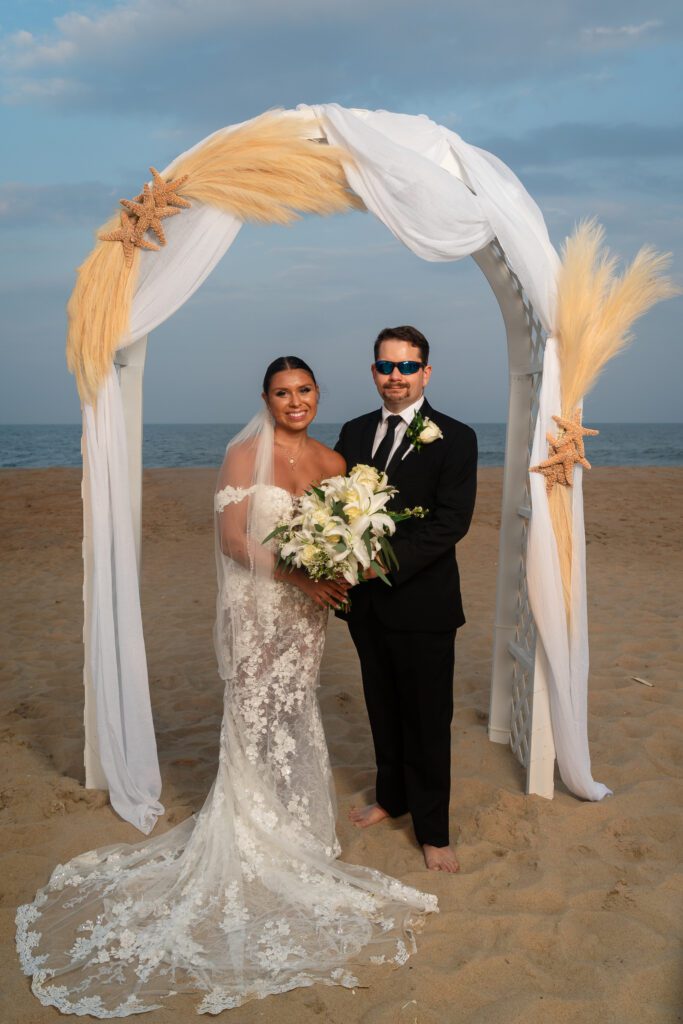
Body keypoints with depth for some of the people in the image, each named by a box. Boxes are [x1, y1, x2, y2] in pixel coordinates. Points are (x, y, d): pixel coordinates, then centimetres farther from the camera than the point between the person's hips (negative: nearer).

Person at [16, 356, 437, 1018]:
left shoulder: (333, 462, 6)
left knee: (293, 716, 14)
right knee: (256, 718, 3)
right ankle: (257, 839, 20)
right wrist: (297, 573, -20)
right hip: (256, 609, -4)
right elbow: (232, 540, -13)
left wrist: (341, 572, -11)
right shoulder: (244, 454, -8)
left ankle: (288, 824, 32)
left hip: (307, 612, 5)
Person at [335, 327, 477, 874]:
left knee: (428, 720, 6)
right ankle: (391, 796, 41)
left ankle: (433, 831, 22)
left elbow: (452, 520, -17)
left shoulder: (454, 437, -8)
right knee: (383, 709, 21)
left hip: (423, 603, -5)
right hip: (366, 601, 5)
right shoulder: (354, 432, 8)